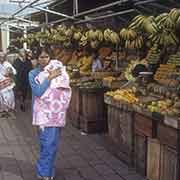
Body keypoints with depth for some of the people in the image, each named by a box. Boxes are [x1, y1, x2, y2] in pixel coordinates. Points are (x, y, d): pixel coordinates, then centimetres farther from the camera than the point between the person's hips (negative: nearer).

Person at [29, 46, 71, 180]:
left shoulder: (57, 71, 7)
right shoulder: (33, 74, 0)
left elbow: (65, 89, 4)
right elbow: (38, 91, -14)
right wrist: (50, 77, -17)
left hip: (56, 112, 2)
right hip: (43, 112, -2)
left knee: (52, 143, 3)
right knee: (46, 143, -3)